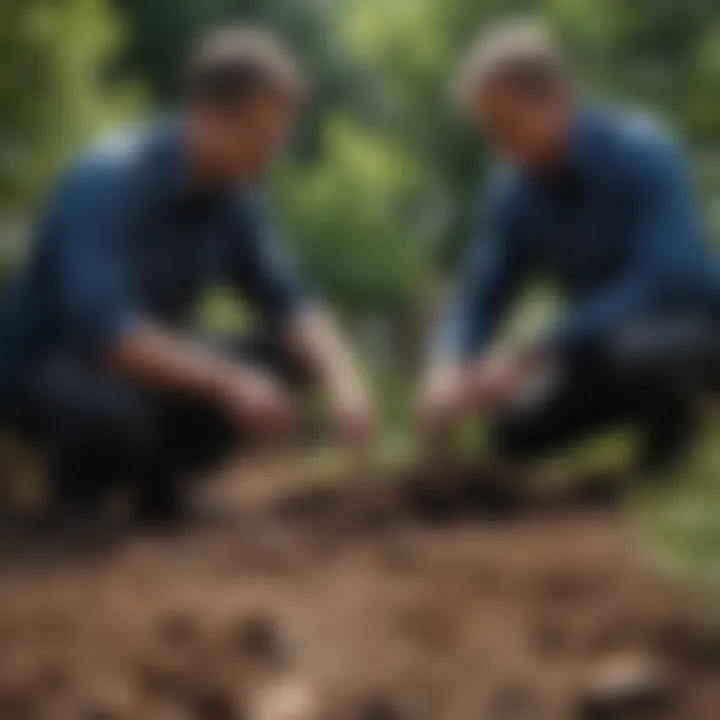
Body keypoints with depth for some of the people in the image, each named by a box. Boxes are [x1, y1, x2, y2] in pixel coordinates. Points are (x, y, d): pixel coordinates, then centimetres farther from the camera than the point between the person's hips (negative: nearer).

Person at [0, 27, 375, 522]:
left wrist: (341, 377, -25)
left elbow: (291, 302, -5)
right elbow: (103, 328, -38)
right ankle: (79, 478, -5)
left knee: (287, 356, -10)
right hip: (42, 367, -7)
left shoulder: (232, 195, -4)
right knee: (117, 411, -39)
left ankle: (154, 471, 5)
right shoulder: (110, 180, -27)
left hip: (141, 357, 7)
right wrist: (226, 381, -44)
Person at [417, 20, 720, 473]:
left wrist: (537, 350, -36)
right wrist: (448, 368, -28)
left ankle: (673, 415, -2)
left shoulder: (643, 151, -24)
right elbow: (477, 302, -4)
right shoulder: (514, 192, -7)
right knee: (518, 427, -12)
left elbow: (663, 282, -32)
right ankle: (655, 400, 12)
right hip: (602, 336, 6)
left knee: (638, 349, -38)